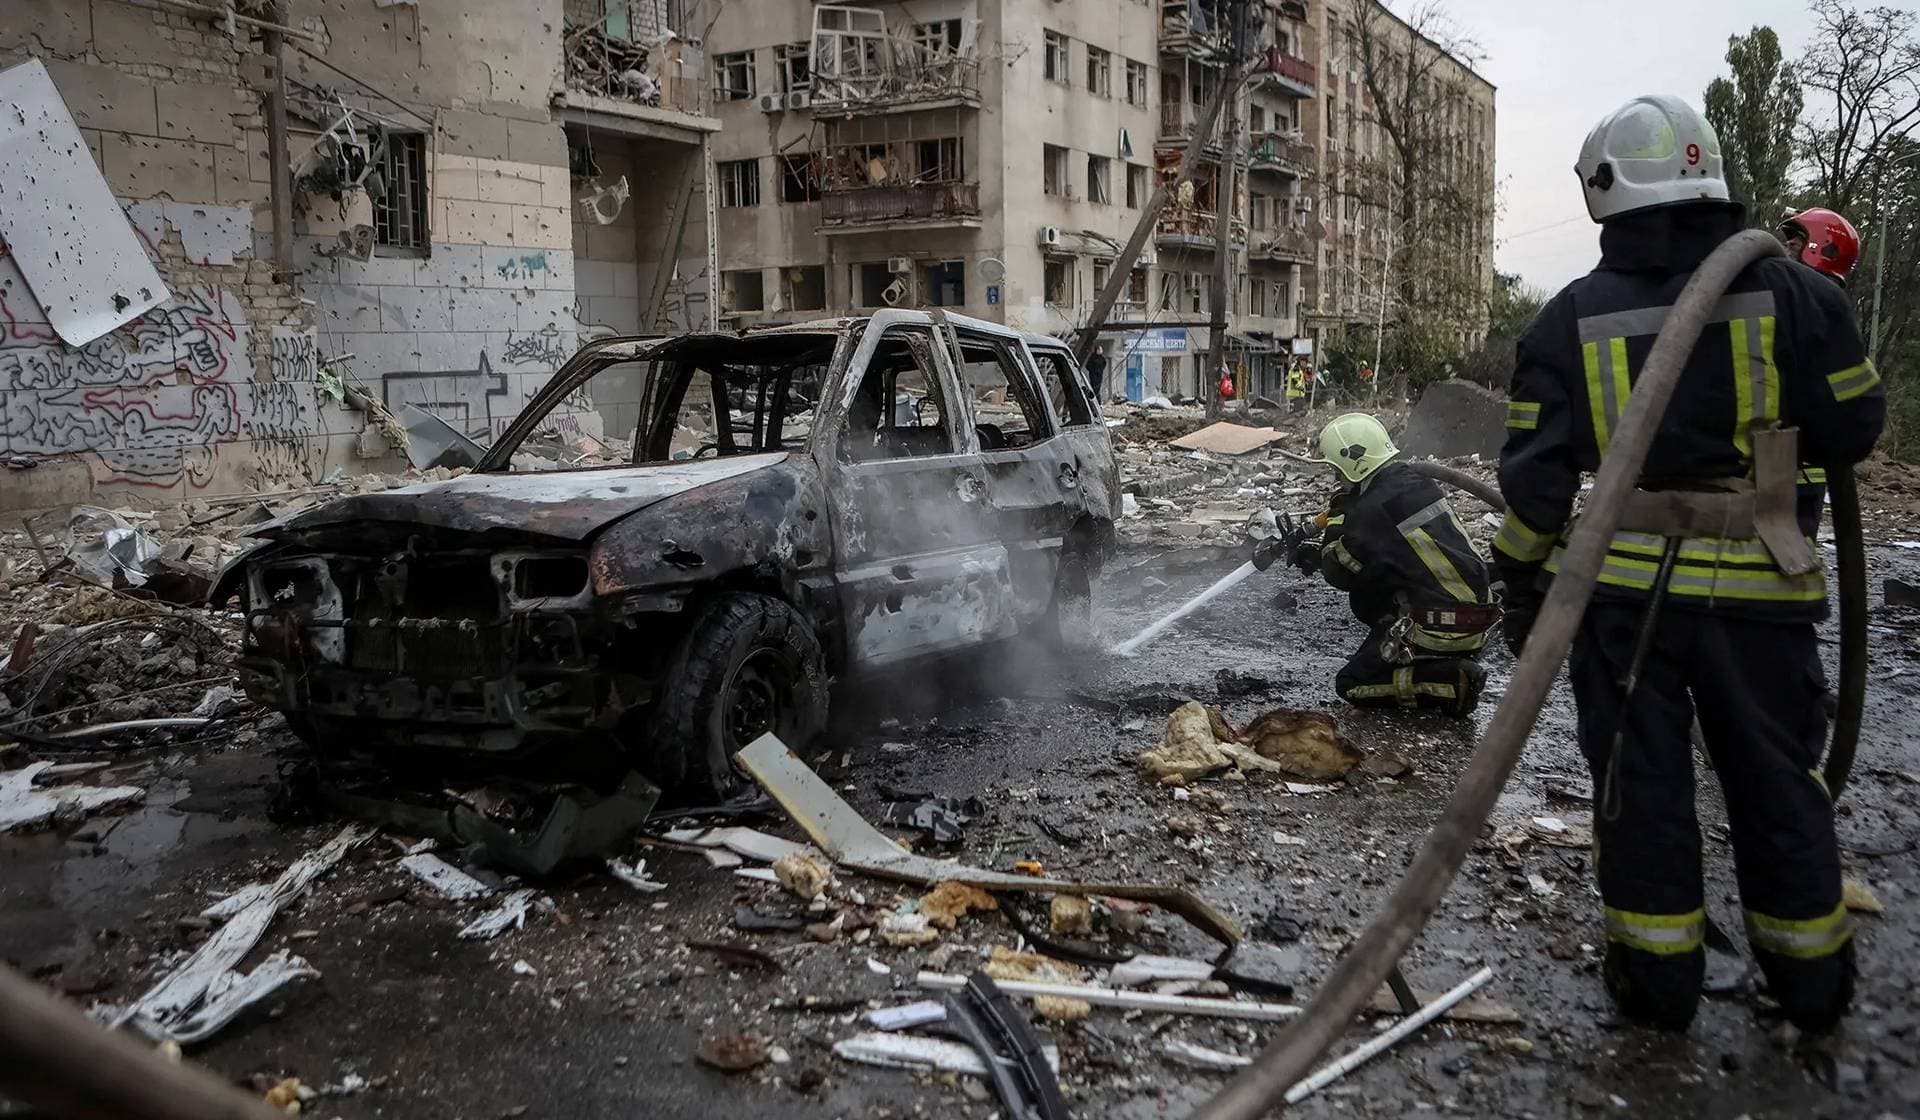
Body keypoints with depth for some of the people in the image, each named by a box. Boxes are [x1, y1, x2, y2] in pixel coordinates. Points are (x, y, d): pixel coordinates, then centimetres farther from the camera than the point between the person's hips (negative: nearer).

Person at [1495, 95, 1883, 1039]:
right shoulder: (1791, 295, -3)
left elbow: (1535, 476, -3)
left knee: (1640, 784, 10)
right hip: (1756, 589, 1)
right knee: (1776, 784, 15)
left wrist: (1521, 584, 8)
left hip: (1622, 589, 0)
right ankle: (1812, 983, 29)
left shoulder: (1569, 320, -4)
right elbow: (1853, 432, 3)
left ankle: (1657, 979, 20)